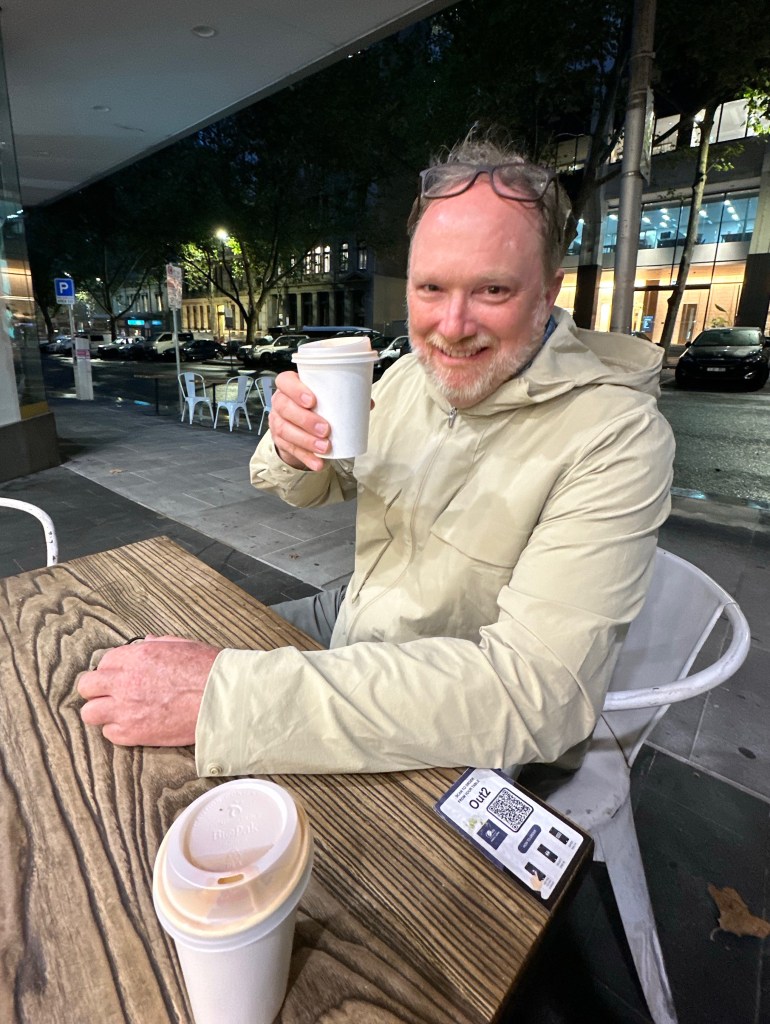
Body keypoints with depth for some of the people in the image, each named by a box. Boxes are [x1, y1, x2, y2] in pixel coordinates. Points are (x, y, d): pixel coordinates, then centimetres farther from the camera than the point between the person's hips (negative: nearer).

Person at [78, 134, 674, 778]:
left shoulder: (616, 439, -25)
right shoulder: (411, 374, -5)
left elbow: (532, 691, -33)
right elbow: (321, 488, 7)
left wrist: (224, 695, -36)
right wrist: (294, 449, -19)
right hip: (353, 625, 6)